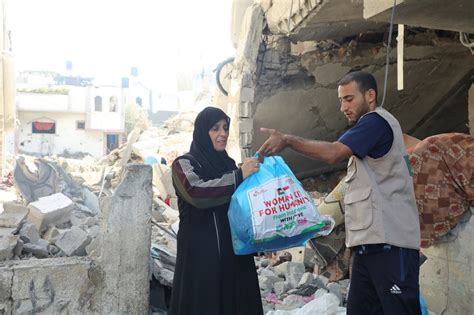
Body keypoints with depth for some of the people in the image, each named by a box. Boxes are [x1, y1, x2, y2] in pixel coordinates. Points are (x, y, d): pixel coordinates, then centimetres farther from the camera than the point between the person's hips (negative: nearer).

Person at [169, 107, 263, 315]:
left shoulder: (229, 164, 14)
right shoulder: (184, 164, -1)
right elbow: (196, 192, -21)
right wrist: (239, 176, -20)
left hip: (233, 250, 5)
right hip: (200, 253, -5)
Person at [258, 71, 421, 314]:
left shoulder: (377, 121, -7)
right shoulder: (370, 129, 25)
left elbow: (333, 153, -21)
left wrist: (288, 140, -15)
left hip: (389, 241, -10)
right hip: (371, 242, 10)